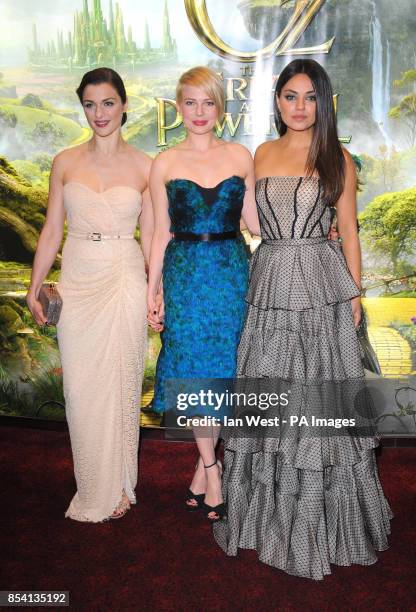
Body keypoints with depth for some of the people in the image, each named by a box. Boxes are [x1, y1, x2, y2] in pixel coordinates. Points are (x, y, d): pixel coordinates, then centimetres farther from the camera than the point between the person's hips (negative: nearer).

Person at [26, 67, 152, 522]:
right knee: (81, 390, 4)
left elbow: (149, 236, 4)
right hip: (77, 284, 2)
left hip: (125, 283, -1)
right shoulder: (65, 163, 5)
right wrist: (34, 287, 4)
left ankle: (117, 487, 24)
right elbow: (51, 231, 8)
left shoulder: (143, 166, 2)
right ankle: (92, 489, 24)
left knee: (118, 386, 5)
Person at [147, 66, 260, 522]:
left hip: (231, 273, 1)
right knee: (193, 369, 2)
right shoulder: (165, 164, 3)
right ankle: (211, 469, 18)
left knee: (222, 368, 5)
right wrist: (153, 291, 2)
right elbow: (161, 233, 4)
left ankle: (204, 464, 24)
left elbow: (255, 222, 7)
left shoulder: (240, 157, 5)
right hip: (185, 275, -1)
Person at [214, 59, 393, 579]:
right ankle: (271, 504, 25)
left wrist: (354, 294, -1)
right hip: (269, 282, 3)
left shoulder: (337, 158, 3)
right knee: (269, 391, 7)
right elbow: (253, 222, 14)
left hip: (321, 284, -3)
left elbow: (348, 231, 3)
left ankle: (321, 512, 20)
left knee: (319, 393, 1)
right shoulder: (262, 154, 11)